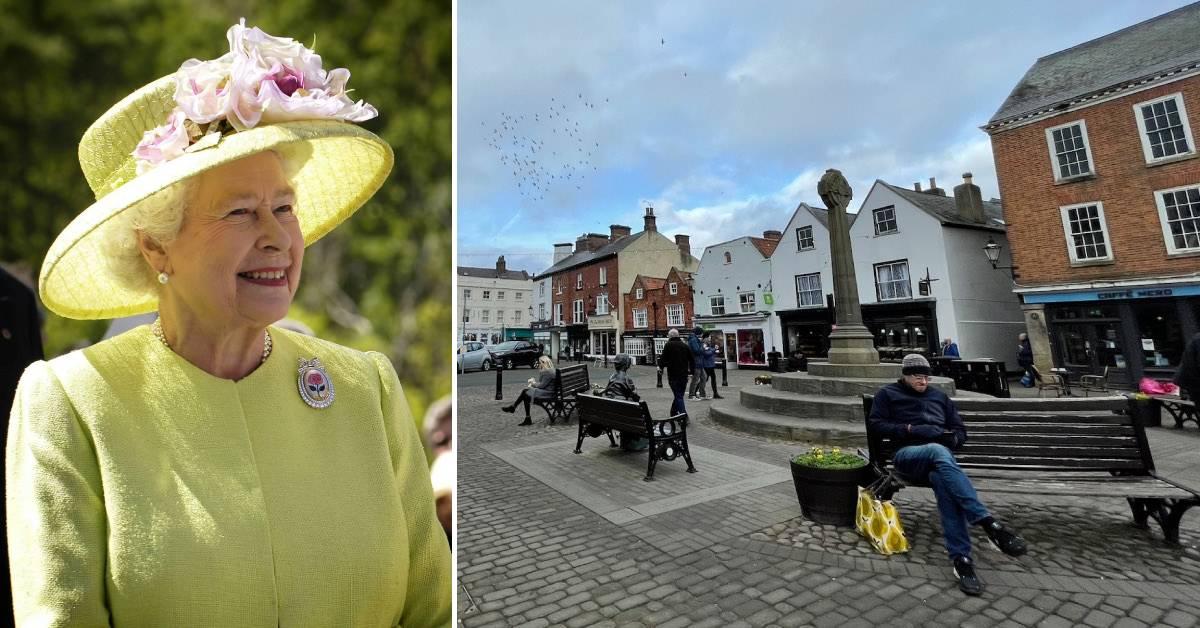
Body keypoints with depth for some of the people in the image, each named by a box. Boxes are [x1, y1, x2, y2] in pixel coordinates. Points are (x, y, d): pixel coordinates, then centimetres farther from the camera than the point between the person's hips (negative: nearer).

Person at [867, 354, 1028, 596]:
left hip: (939, 454, 3)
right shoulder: (888, 394, 16)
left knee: (942, 480, -36)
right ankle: (988, 524, -46)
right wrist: (910, 429, -9)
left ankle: (960, 558, -40)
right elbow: (875, 425, 3)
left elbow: (960, 430, 27)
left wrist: (953, 438, 2)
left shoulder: (939, 396, 29)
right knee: (938, 451, -40)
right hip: (907, 454, -3)